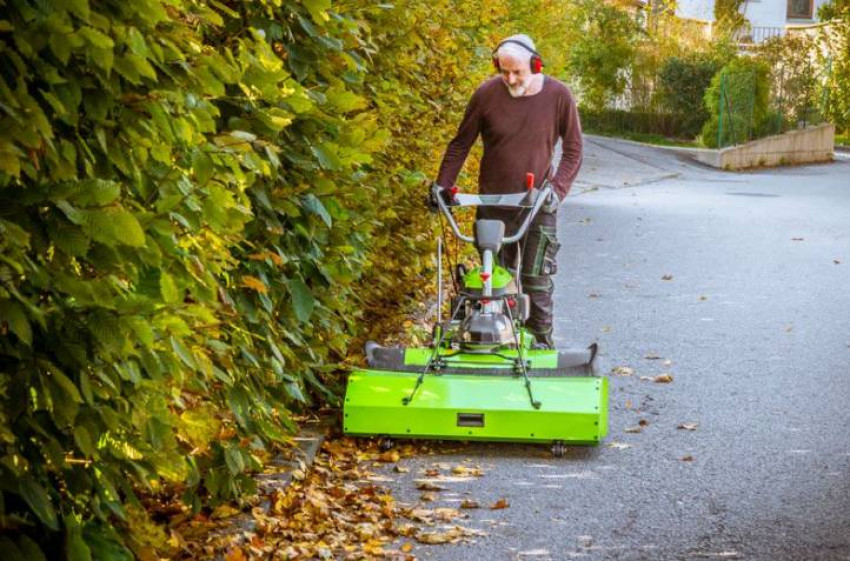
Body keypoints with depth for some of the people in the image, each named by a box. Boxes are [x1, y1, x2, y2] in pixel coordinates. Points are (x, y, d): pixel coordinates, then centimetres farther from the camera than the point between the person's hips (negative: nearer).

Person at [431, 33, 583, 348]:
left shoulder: (558, 96, -8)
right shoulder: (486, 94, -7)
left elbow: (572, 150, 0)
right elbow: (461, 144, 4)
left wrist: (557, 189, -14)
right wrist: (442, 185, -4)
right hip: (493, 202, 1)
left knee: (537, 280, -1)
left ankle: (541, 345, 9)